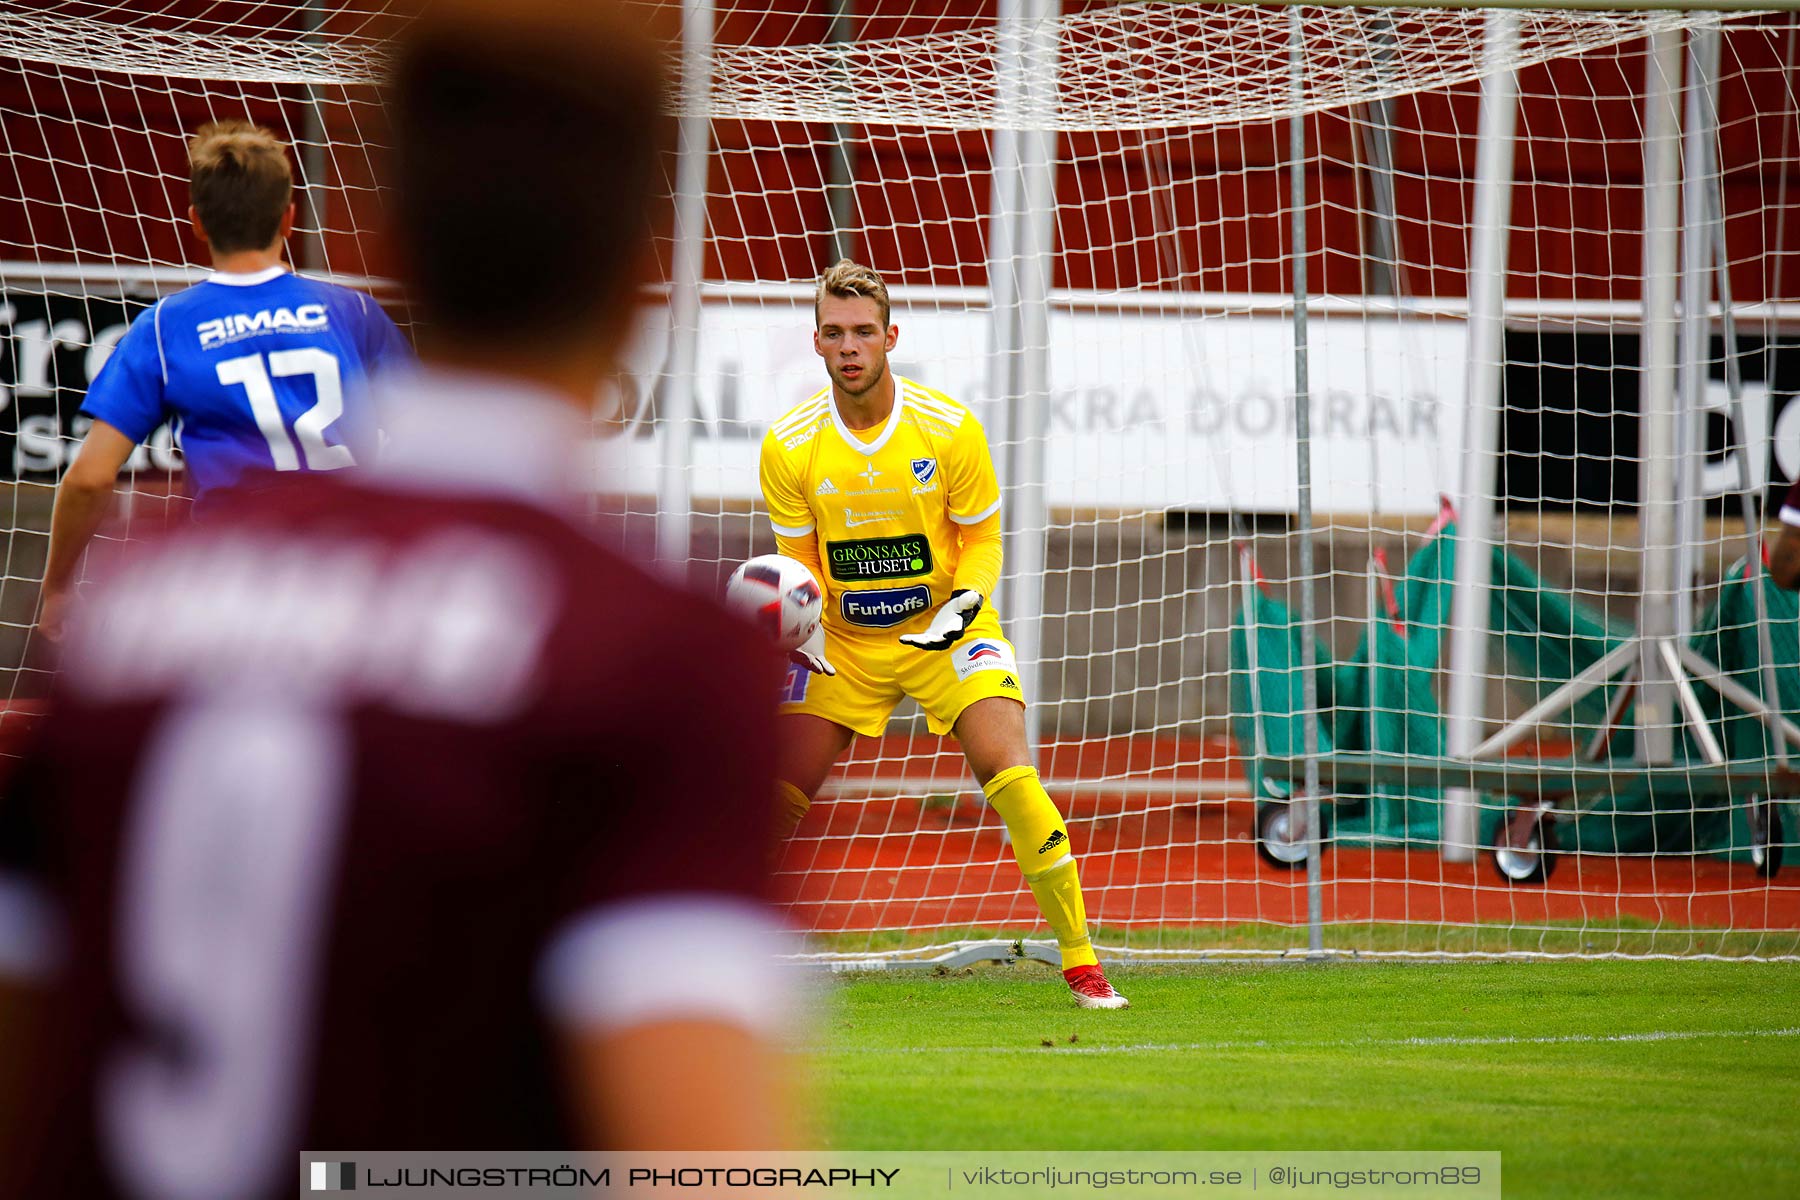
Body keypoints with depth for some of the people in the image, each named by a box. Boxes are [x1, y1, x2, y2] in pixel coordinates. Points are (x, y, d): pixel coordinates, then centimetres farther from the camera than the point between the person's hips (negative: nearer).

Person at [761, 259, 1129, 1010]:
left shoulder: (949, 428, -14)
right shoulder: (789, 448, -10)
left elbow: (982, 539, -3)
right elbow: (799, 558, 2)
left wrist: (963, 603, -21)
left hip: (944, 630, -2)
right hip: (843, 640, 2)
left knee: (1006, 768, -21)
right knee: (777, 796, -9)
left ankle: (1081, 962, -13)